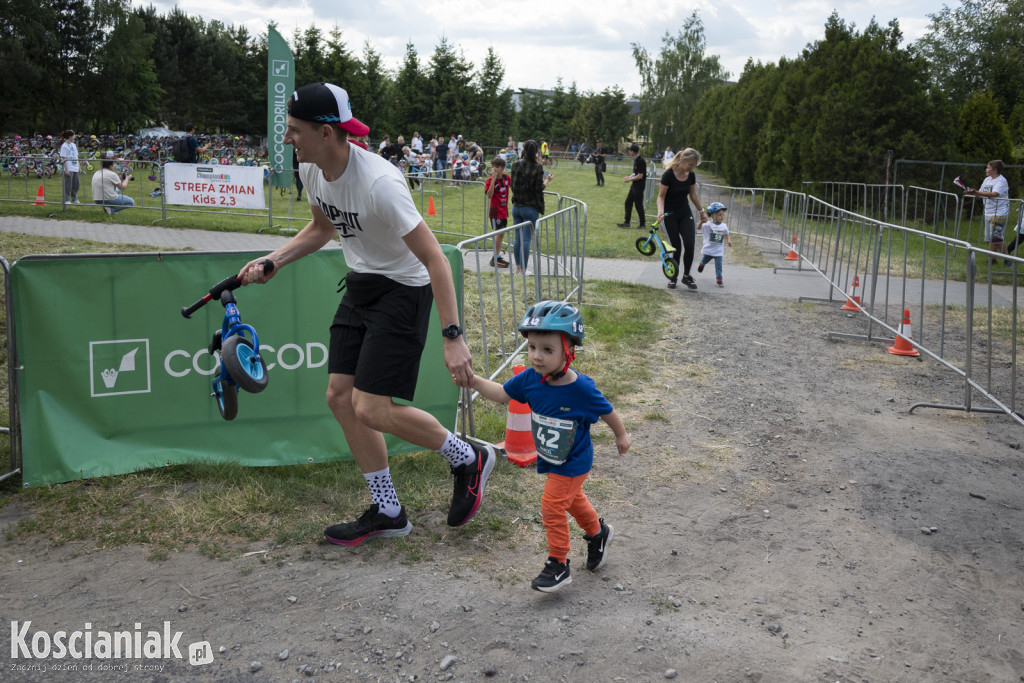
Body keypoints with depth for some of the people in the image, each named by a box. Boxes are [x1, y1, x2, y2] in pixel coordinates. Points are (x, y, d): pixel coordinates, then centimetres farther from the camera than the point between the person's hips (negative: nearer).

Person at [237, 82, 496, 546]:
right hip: (359, 288, 9)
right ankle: (388, 513, 21)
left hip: (403, 292, -8)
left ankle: (470, 459, 13)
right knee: (341, 398, 6)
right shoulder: (312, 170, -4)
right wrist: (273, 262, 4)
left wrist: (453, 337, -32)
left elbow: (434, 258, -29)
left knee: (372, 410, -12)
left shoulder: (378, 182, -30)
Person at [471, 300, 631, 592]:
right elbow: (502, 394, -2)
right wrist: (473, 379, -16)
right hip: (550, 459, 6)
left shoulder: (581, 388, -30)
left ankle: (558, 565, 11)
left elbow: (607, 412, -12)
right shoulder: (530, 379, -17)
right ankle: (597, 532, 53)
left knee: (552, 506, -8)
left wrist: (621, 435, 5)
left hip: (573, 462, -6)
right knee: (572, 498, 26)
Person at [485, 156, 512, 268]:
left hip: (504, 210, 7)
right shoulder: (490, 180, -14)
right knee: (498, 233, -7)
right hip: (495, 211, -7)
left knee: (501, 233, 12)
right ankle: (495, 259, 1)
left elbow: (513, 185, 24)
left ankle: (497, 256, 23)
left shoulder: (506, 178, 3)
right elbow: (489, 195, -27)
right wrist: (493, 179, -31)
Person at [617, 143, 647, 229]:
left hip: (639, 185, -10)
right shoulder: (636, 159, 9)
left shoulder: (640, 161, -21)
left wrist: (630, 179, -12)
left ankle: (642, 224, 11)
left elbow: (640, 176, -22)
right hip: (634, 185, 10)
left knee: (638, 205, -1)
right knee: (628, 202, 11)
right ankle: (627, 222, 17)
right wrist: (629, 176, 6)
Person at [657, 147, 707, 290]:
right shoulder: (668, 175, -17)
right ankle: (673, 277, 14)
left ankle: (686, 276, 9)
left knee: (689, 244, -8)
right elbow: (661, 196, -13)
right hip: (670, 215, -4)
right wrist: (660, 211, -29)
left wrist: (702, 211, 20)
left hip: (685, 213, 4)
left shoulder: (691, 175, -1)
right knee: (676, 247, -3)